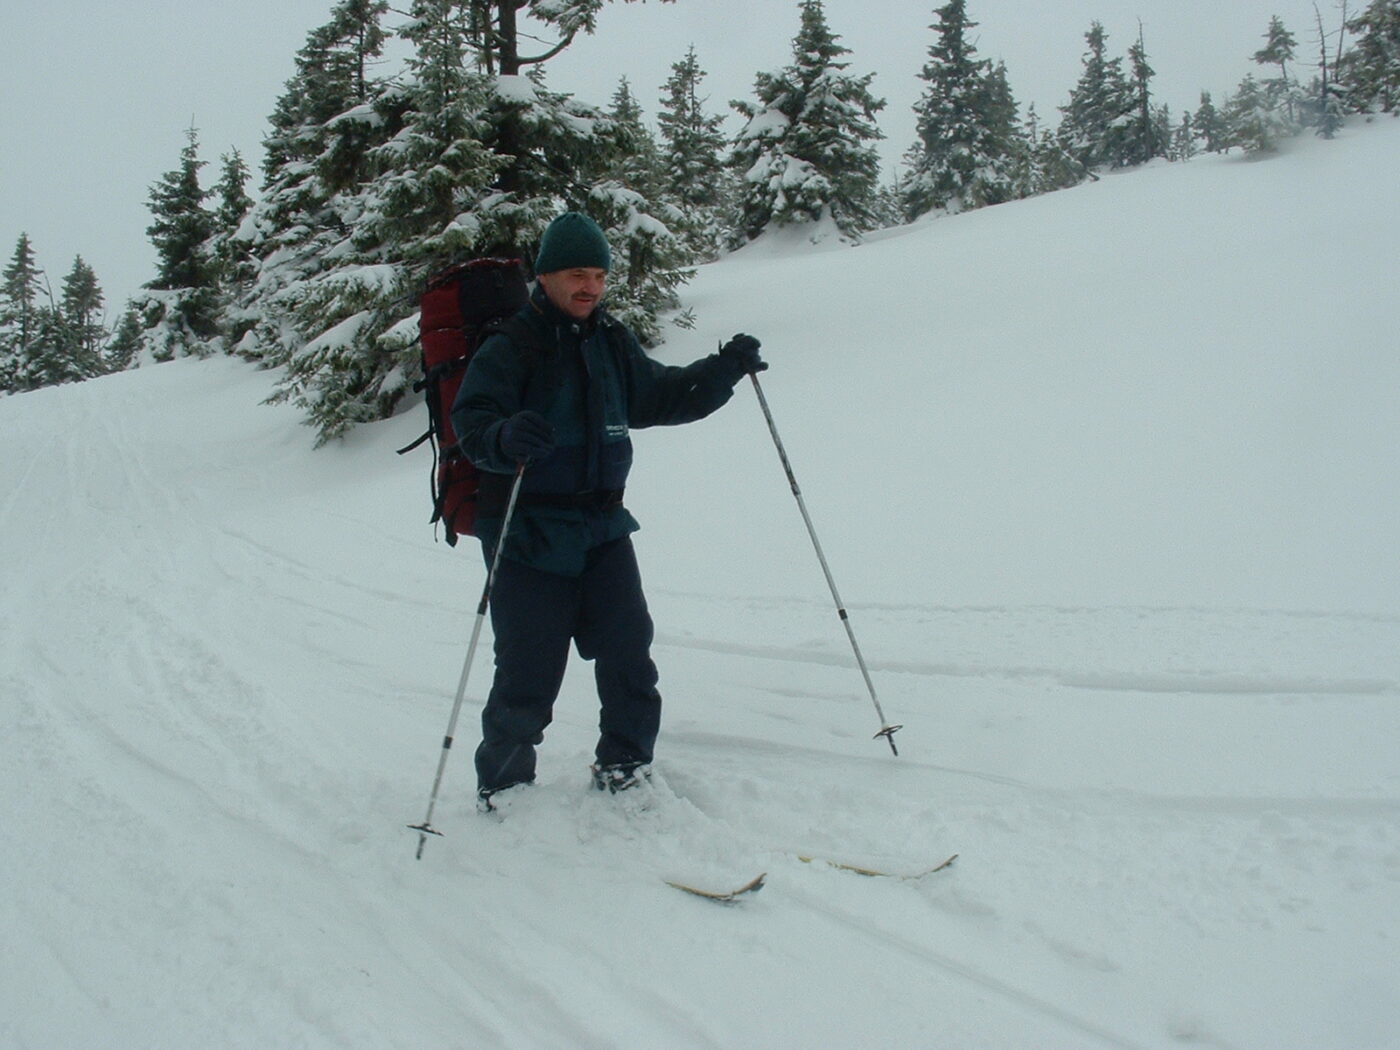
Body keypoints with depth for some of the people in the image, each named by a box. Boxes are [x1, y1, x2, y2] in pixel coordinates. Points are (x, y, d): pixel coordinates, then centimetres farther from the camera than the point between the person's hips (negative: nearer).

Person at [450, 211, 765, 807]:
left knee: (629, 653, 3)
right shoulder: (509, 349, -10)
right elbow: (470, 422, -21)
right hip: (529, 538, -5)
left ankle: (623, 769, 22)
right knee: (528, 677, -1)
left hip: (603, 529, 6)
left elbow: (660, 397, 21)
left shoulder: (612, 344, 11)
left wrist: (722, 371, 6)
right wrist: (507, 437, -44)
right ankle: (503, 784, 21)